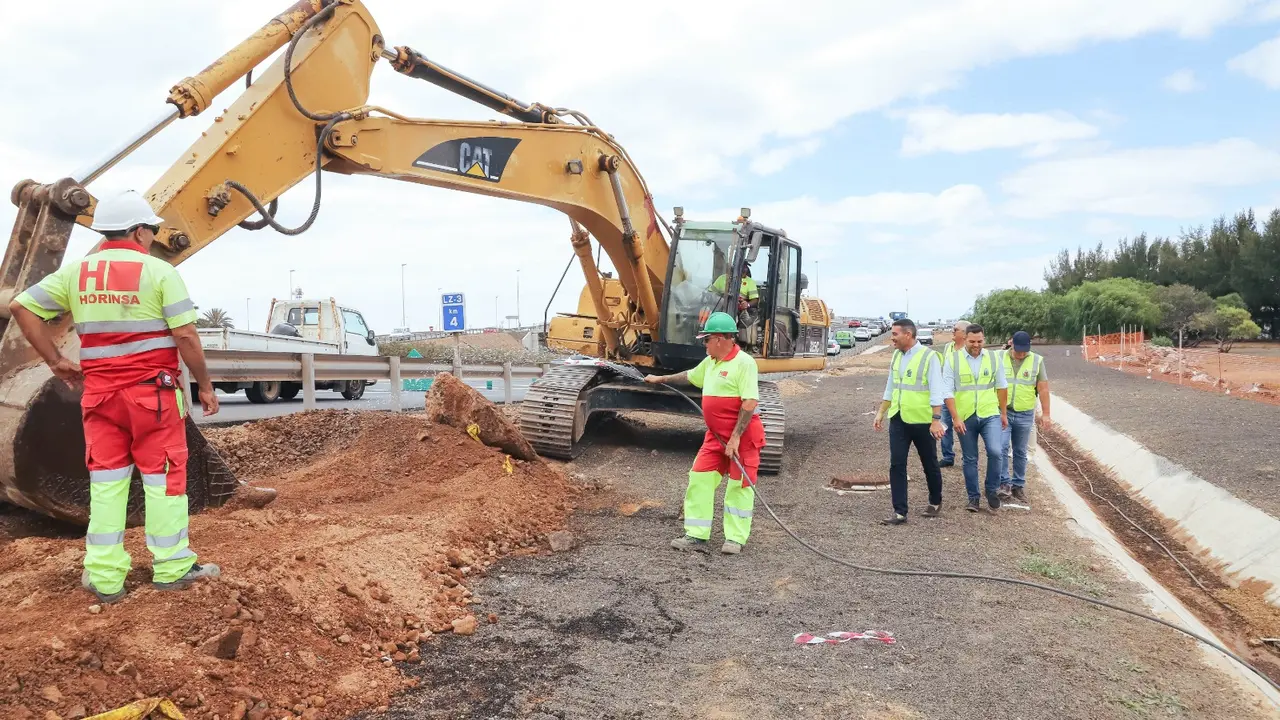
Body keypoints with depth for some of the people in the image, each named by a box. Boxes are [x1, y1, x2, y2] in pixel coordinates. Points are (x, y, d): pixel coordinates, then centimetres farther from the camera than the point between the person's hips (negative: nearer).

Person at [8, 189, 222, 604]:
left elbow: (21, 307, 4)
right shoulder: (159, 271, -8)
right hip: (153, 391, -4)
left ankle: (104, 577, 13)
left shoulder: (75, 271, 7)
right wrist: (205, 385, -4)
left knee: (106, 480, 10)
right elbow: (186, 335, -12)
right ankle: (172, 568, 11)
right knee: (162, 476, 4)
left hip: (100, 392, 4)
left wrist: (55, 361, 8)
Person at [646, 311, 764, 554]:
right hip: (716, 435, 8)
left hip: (743, 435, -8)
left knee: (739, 485, 1)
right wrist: (661, 379, 39)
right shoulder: (710, 361, 11)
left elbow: (750, 402, -22)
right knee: (700, 478, 4)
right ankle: (696, 535, 10)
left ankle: (735, 538, 12)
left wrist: (736, 437, -23)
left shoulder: (743, 362, -16)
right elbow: (691, 376, 31)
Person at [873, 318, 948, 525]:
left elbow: (936, 391, -16)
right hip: (898, 419, 5)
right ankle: (900, 512, 4)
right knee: (897, 465, 0)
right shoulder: (896, 356, 7)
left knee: (929, 464, 12)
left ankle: (935, 503, 33)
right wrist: (880, 413, 15)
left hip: (922, 421, -5)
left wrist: (936, 420, -20)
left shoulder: (928, 357, -14)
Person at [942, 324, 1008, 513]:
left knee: (995, 452, -16)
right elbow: (948, 391, -7)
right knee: (970, 459, 9)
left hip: (990, 415, 1)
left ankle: (992, 490, 7)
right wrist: (956, 418, -12)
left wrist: (1003, 413, 13)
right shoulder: (952, 360, -6)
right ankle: (974, 497, 22)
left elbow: (1001, 386, 10)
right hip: (965, 418, 0)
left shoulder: (994, 358, 1)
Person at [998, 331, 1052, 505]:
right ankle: (1004, 483, -6)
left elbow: (1043, 388, 0)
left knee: (1020, 452, 10)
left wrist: (1045, 414, -1)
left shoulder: (1037, 361, -2)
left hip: (1025, 415, 1)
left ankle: (1018, 486, 19)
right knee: (1002, 447, -13)